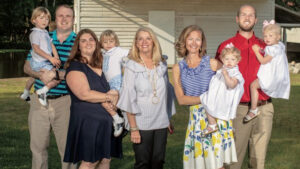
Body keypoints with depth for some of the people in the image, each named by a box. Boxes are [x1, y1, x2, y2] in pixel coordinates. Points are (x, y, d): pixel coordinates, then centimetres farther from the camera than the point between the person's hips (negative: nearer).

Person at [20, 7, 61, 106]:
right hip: (40, 63, -11)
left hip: (46, 62, 11)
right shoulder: (35, 33, -15)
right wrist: (50, 58, -28)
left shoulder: (45, 33, 14)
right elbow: (36, 49, -24)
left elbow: (52, 45, 10)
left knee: (33, 77, 33)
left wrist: (56, 57, -6)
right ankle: (43, 91, -21)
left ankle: (26, 94, 55)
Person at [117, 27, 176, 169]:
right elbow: (129, 99, -8)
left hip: (161, 123, 4)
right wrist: (133, 128, -12)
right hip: (141, 124, -4)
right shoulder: (131, 66, -5)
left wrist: (169, 120, 13)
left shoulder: (162, 65, 8)